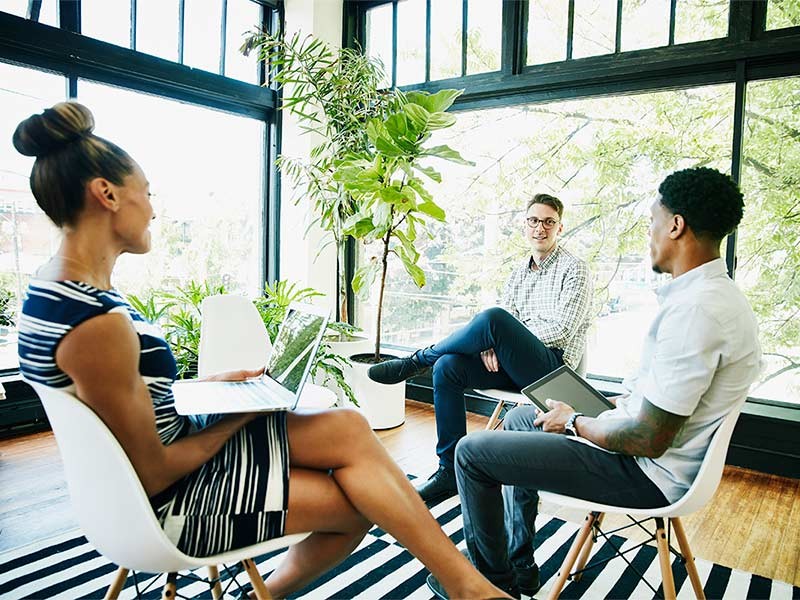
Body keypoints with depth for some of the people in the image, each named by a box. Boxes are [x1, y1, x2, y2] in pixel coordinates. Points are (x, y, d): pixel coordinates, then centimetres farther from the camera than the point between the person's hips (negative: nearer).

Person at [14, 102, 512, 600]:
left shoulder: (58, 287, 3)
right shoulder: (97, 325, -29)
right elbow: (154, 474, -23)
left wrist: (208, 385, 5)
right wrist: (241, 414, -9)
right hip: (169, 502, -9)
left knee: (349, 429, -2)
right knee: (361, 502, -1)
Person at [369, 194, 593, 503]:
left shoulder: (574, 269, -1)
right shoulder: (520, 272, 19)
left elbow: (562, 330, -12)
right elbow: (505, 323, 10)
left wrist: (501, 338, -12)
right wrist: (489, 345, -14)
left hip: (552, 365, -7)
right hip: (513, 363, 7)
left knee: (493, 318, -33)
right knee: (447, 367, -18)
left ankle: (416, 361, -10)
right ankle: (450, 472, -10)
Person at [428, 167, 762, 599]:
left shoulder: (694, 309, -29)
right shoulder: (721, 295, 6)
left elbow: (649, 439, -28)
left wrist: (574, 423, -12)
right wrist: (614, 404, 11)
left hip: (647, 473, -11)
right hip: (655, 451, 11)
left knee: (473, 451, -6)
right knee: (518, 418, 23)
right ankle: (517, 563, 30)